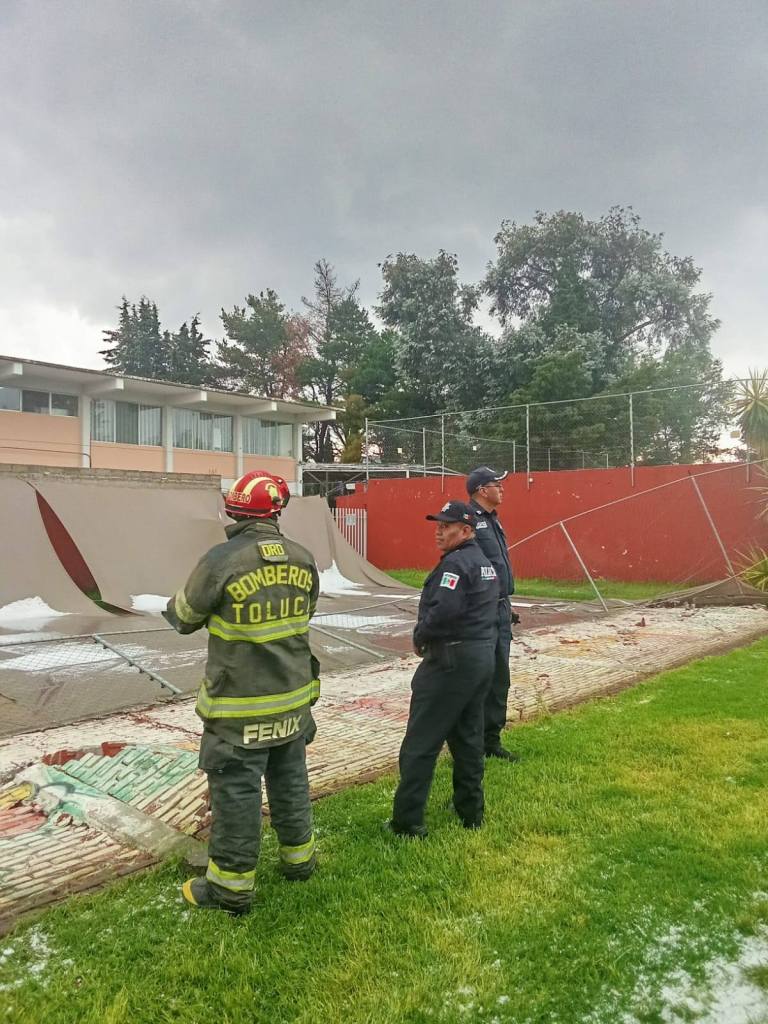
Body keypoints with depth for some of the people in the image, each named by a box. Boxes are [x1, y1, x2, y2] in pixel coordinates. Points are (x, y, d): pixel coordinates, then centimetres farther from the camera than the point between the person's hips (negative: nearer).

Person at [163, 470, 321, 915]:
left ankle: (232, 887, 23)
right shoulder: (304, 559, -5)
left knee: (236, 793, 9)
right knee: (291, 780, 22)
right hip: (293, 698, 5)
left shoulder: (220, 561, -21)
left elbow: (184, 617, -5)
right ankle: (299, 857, 39)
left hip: (241, 705, -5)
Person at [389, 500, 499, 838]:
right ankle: (470, 811, 27)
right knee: (468, 737, 18)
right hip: (483, 655, 10)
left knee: (420, 743, -2)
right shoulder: (485, 562, 14)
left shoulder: (456, 562, -16)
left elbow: (444, 611, -27)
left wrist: (420, 636, -10)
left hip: (451, 660, -10)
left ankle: (407, 821, 4)